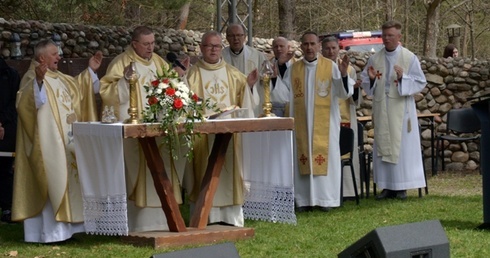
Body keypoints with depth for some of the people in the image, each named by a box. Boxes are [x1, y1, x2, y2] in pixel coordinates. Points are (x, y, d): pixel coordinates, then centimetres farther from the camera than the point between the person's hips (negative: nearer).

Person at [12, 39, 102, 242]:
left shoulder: (59, 78, 16)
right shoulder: (32, 78, -11)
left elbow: (77, 88, 33)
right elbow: (25, 103, -28)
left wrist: (90, 71, 22)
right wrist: (38, 81, -41)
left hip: (66, 143, 10)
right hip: (48, 143, -9)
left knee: (67, 180, 12)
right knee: (52, 182, -10)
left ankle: (63, 226, 20)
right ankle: (49, 231, -7)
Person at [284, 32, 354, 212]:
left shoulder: (330, 67, 0)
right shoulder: (294, 69, 9)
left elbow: (344, 93, -5)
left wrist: (343, 74, -22)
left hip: (325, 123, -2)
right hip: (301, 122, 3)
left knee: (325, 157, -3)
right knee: (303, 158, 2)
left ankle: (326, 199, 2)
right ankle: (304, 200, 6)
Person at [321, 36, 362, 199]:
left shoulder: (348, 69, 9)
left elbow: (355, 100, 8)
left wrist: (355, 88, -12)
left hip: (345, 119, 1)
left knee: (345, 154, 0)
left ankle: (345, 190, 7)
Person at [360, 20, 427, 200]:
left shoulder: (410, 58, -2)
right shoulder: (375, 59, 7)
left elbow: (420, 83, -3)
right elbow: (365, 83, 13)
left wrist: (403, 78, -19)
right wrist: (371, 78, -9)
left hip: (401, 109, -3)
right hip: (381, 109, 3)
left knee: (402, 145, -1)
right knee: (383, 146, 4)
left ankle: (401, 187, 6)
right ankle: (387, 186, 10)